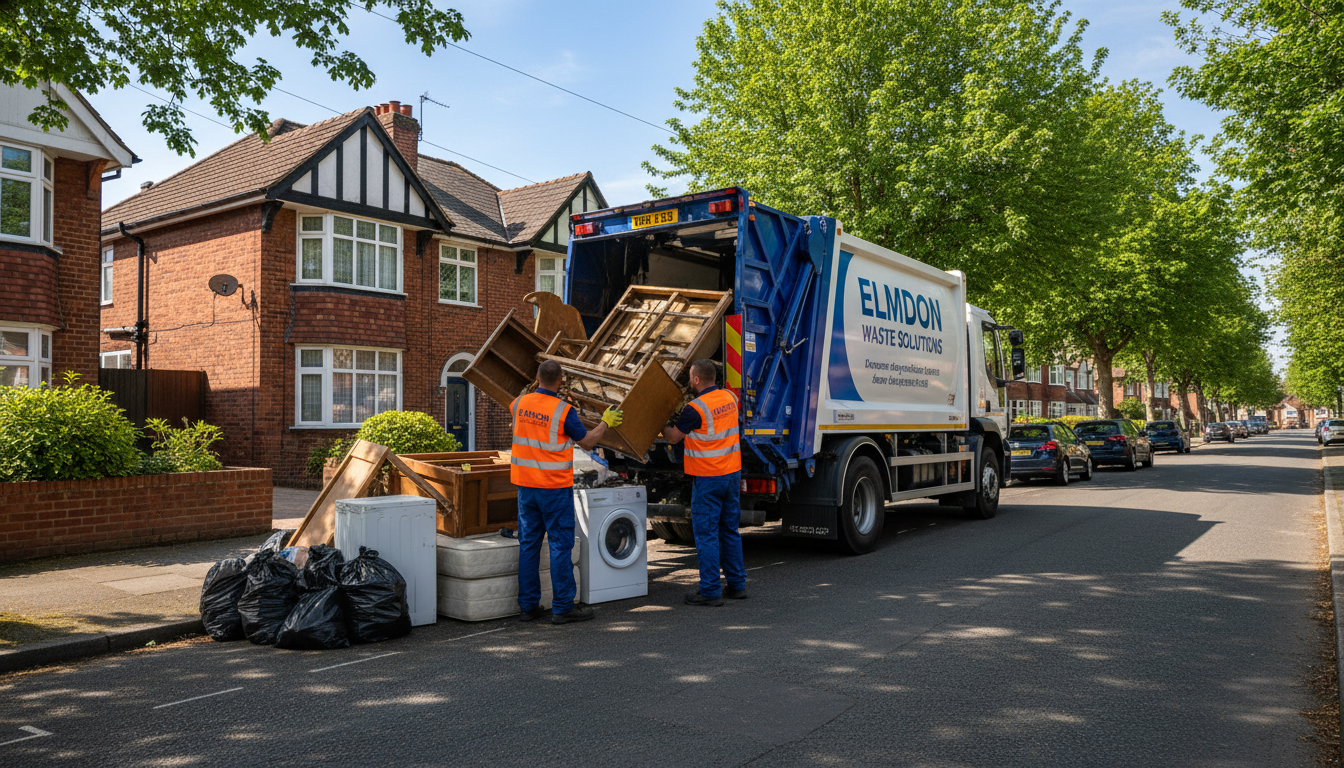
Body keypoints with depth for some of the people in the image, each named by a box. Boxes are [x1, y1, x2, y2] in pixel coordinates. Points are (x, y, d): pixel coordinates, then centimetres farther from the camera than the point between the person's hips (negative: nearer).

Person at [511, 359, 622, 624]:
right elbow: (587, 442, -4)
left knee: (528, 544, 11)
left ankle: (528, 605, 15)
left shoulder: (519, 404, 1)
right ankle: (562, 607, 4)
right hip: (555, 486, -5)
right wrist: (606, 422, 11)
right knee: (560, 545, 1)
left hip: (525, 485, 6)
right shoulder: (563, 411, -14)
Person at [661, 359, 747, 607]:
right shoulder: (729, 398, 6)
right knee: (730, 530, 15)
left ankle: (710, 591, 2)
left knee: (706, 534, -1)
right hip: (732, 473, 8)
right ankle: (737, 584, 21)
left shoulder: (695, 409, -17)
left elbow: (673, 437, -4)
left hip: (708, 478, -7)